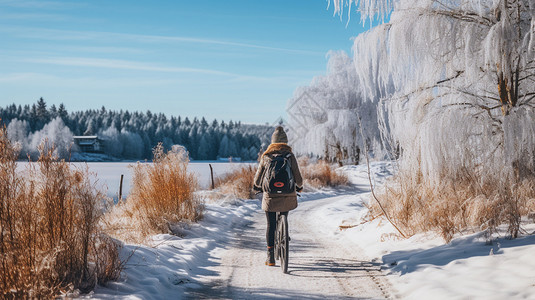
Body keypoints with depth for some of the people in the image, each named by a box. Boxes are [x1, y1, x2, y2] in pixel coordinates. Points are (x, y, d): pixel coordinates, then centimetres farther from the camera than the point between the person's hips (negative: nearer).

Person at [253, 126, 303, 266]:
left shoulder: (265, 156, 1)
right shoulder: (290, 156, -3)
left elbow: (258, 177, 10)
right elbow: (298, 178, -2)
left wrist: (257, 186, 33)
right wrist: (299, 186, 22)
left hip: (270, 196, 0)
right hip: (288, 197, 0)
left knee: (271, 225, 8)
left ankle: (270, 257, 6)